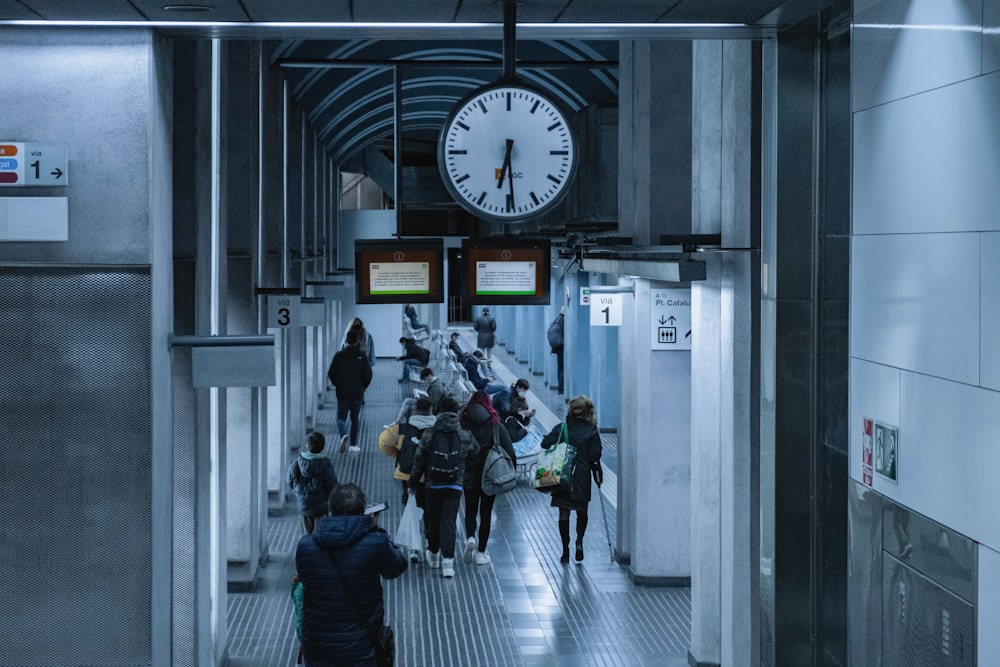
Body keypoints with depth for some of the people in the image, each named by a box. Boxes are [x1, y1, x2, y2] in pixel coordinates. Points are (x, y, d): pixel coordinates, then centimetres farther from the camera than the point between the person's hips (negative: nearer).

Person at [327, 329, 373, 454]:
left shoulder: (339, 356, -5)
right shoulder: (361, 357, -5)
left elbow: (330, 373, -3)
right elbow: (368, 374, -5)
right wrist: (363, 386, 13)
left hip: (342, 392, -1)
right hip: (357, 393, 1)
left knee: (341, 417, 6)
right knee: (355, 418, 13)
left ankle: (344, 435, -23)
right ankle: (354, 444, 13)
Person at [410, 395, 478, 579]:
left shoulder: (429, 434, -6)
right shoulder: (464, 436, -5)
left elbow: (419, 460, -1)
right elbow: (476, 449, 15)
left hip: (432, 485, 0)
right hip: (454, 486, 0)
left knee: (432, 520, 16)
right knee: (449, 522, -1)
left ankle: (433, 554, 32)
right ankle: (447, 560, -10)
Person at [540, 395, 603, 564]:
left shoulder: (561, 428, -2)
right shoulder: (591, 431, -5)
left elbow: (545, 444, -10)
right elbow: (595, 455, -7)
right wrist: (598, 476, 2)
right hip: (582, 479, -1)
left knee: (564, 514, 9)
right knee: (582, 512, 17)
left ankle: (565, 551, 7)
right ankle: (579, 540, -5)